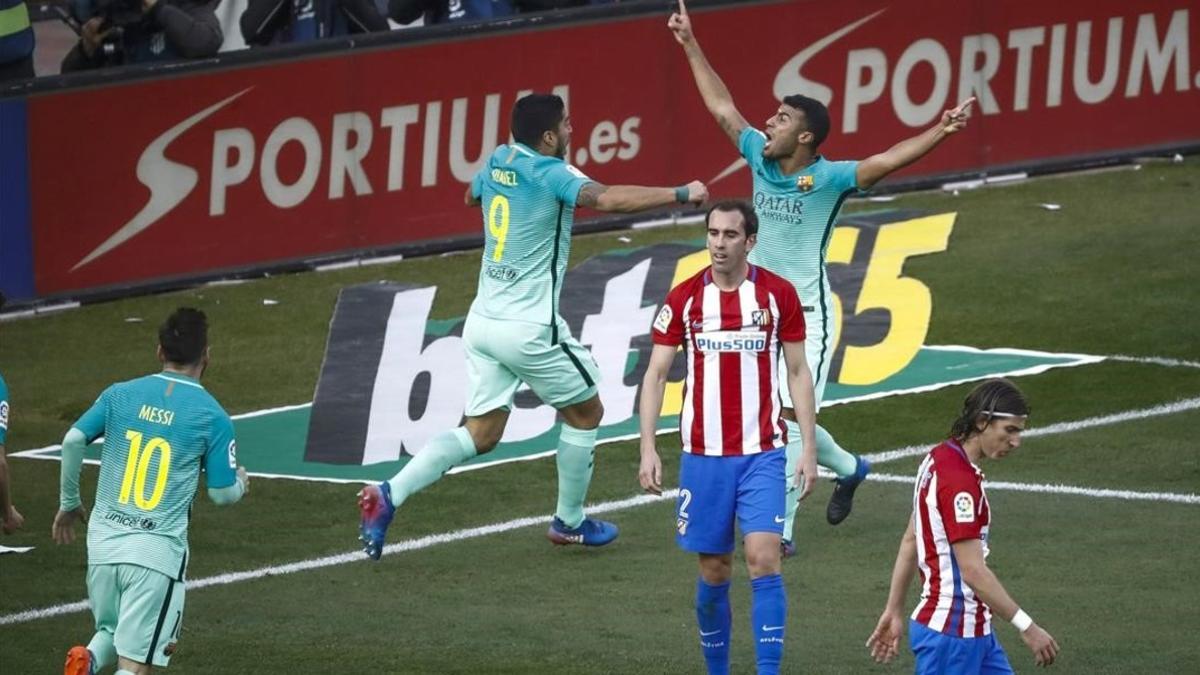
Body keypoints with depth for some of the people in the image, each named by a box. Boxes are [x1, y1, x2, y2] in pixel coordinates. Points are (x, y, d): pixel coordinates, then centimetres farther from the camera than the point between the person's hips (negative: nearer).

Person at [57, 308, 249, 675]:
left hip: (104, 541, 3)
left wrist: (69, 503, 12)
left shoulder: (120, 395, 4)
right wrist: (241, 480, 25)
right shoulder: (213, 417, -3)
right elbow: (222, 493, 1)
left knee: (111, 630, 25)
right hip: (158, 549, -3)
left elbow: (73, 441, -3)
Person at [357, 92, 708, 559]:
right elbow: (608, 199, -32)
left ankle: (389, 494, -9)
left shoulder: (496, 162, 8)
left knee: (480, 432, 8)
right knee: (586, 412, 15)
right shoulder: (552, 174, -14)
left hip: (483, 322, 7)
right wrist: (681, 195, -30)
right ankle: (569, 522, 25)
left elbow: (471, 194, 31)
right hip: (529, 328, -7)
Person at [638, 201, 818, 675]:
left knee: (763, 559, -14)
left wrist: (809, 449, 1)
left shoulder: (778, 295, 0)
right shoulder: (683, 298, 0)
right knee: (714, 571, 7)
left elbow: (798, 373, 5)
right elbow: (655, 374, 3)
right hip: (703, 454, 1)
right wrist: (648, 449, -6)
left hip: (763, 453, -1)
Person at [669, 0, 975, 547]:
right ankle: (848, 469, 40)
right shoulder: (760, 159, 3)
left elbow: (885, 161, -26)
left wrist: (940, 132, -41)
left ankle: (779, 528, -9)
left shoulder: (827, 179, -14)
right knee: (784, 420, 13)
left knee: (788, 420, -13)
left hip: (806, 316, -6)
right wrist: (690, 46, 19)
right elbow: (722, 108, 14)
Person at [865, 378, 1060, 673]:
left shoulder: (939, 458, 9)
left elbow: (910, 542, 16)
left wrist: (894, 611, 22)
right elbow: (973, 571, -24)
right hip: (951, 632, -10)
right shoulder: (959, 480, -22)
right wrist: (1027, 627, -21)